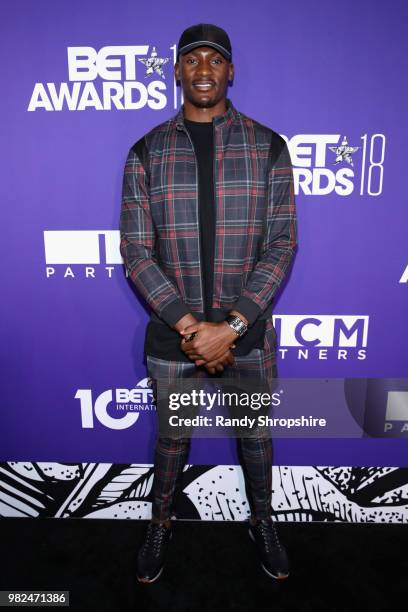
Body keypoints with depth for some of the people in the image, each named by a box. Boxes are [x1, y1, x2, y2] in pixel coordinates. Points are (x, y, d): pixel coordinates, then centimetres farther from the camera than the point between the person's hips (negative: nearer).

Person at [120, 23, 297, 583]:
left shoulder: (268, 147, -2)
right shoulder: (146, 153, 0)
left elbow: (281, 244, -7)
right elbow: (136, 249, -6)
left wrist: (230, 326, -16)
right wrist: (189, 325, -16)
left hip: (248, 332, 0)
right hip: (171, 333, 0)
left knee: (256, 434, 19)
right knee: (172, 437, 19)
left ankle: (262, 521, 48)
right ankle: (161, 523, 47)